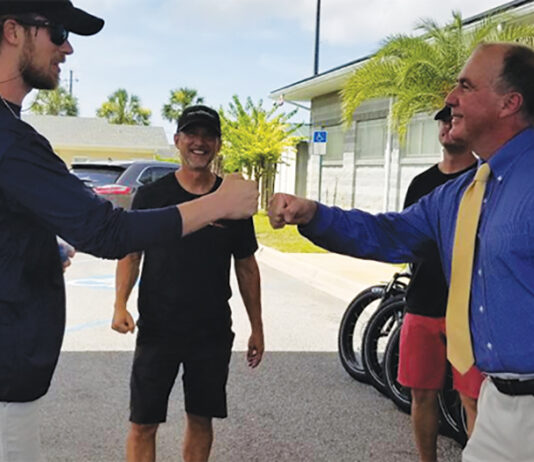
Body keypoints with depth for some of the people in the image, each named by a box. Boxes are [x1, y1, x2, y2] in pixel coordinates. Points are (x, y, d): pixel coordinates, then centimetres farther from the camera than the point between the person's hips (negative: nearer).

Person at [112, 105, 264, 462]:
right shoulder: (151, 196, -1)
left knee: (201, 419, 12)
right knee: (143, 423, 1)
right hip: (157, 329, -1)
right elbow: (130, 253, 3)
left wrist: (257, 327, 9)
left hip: (213, 333, 2)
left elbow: (246, 267, 8)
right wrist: (120, 305, -13)